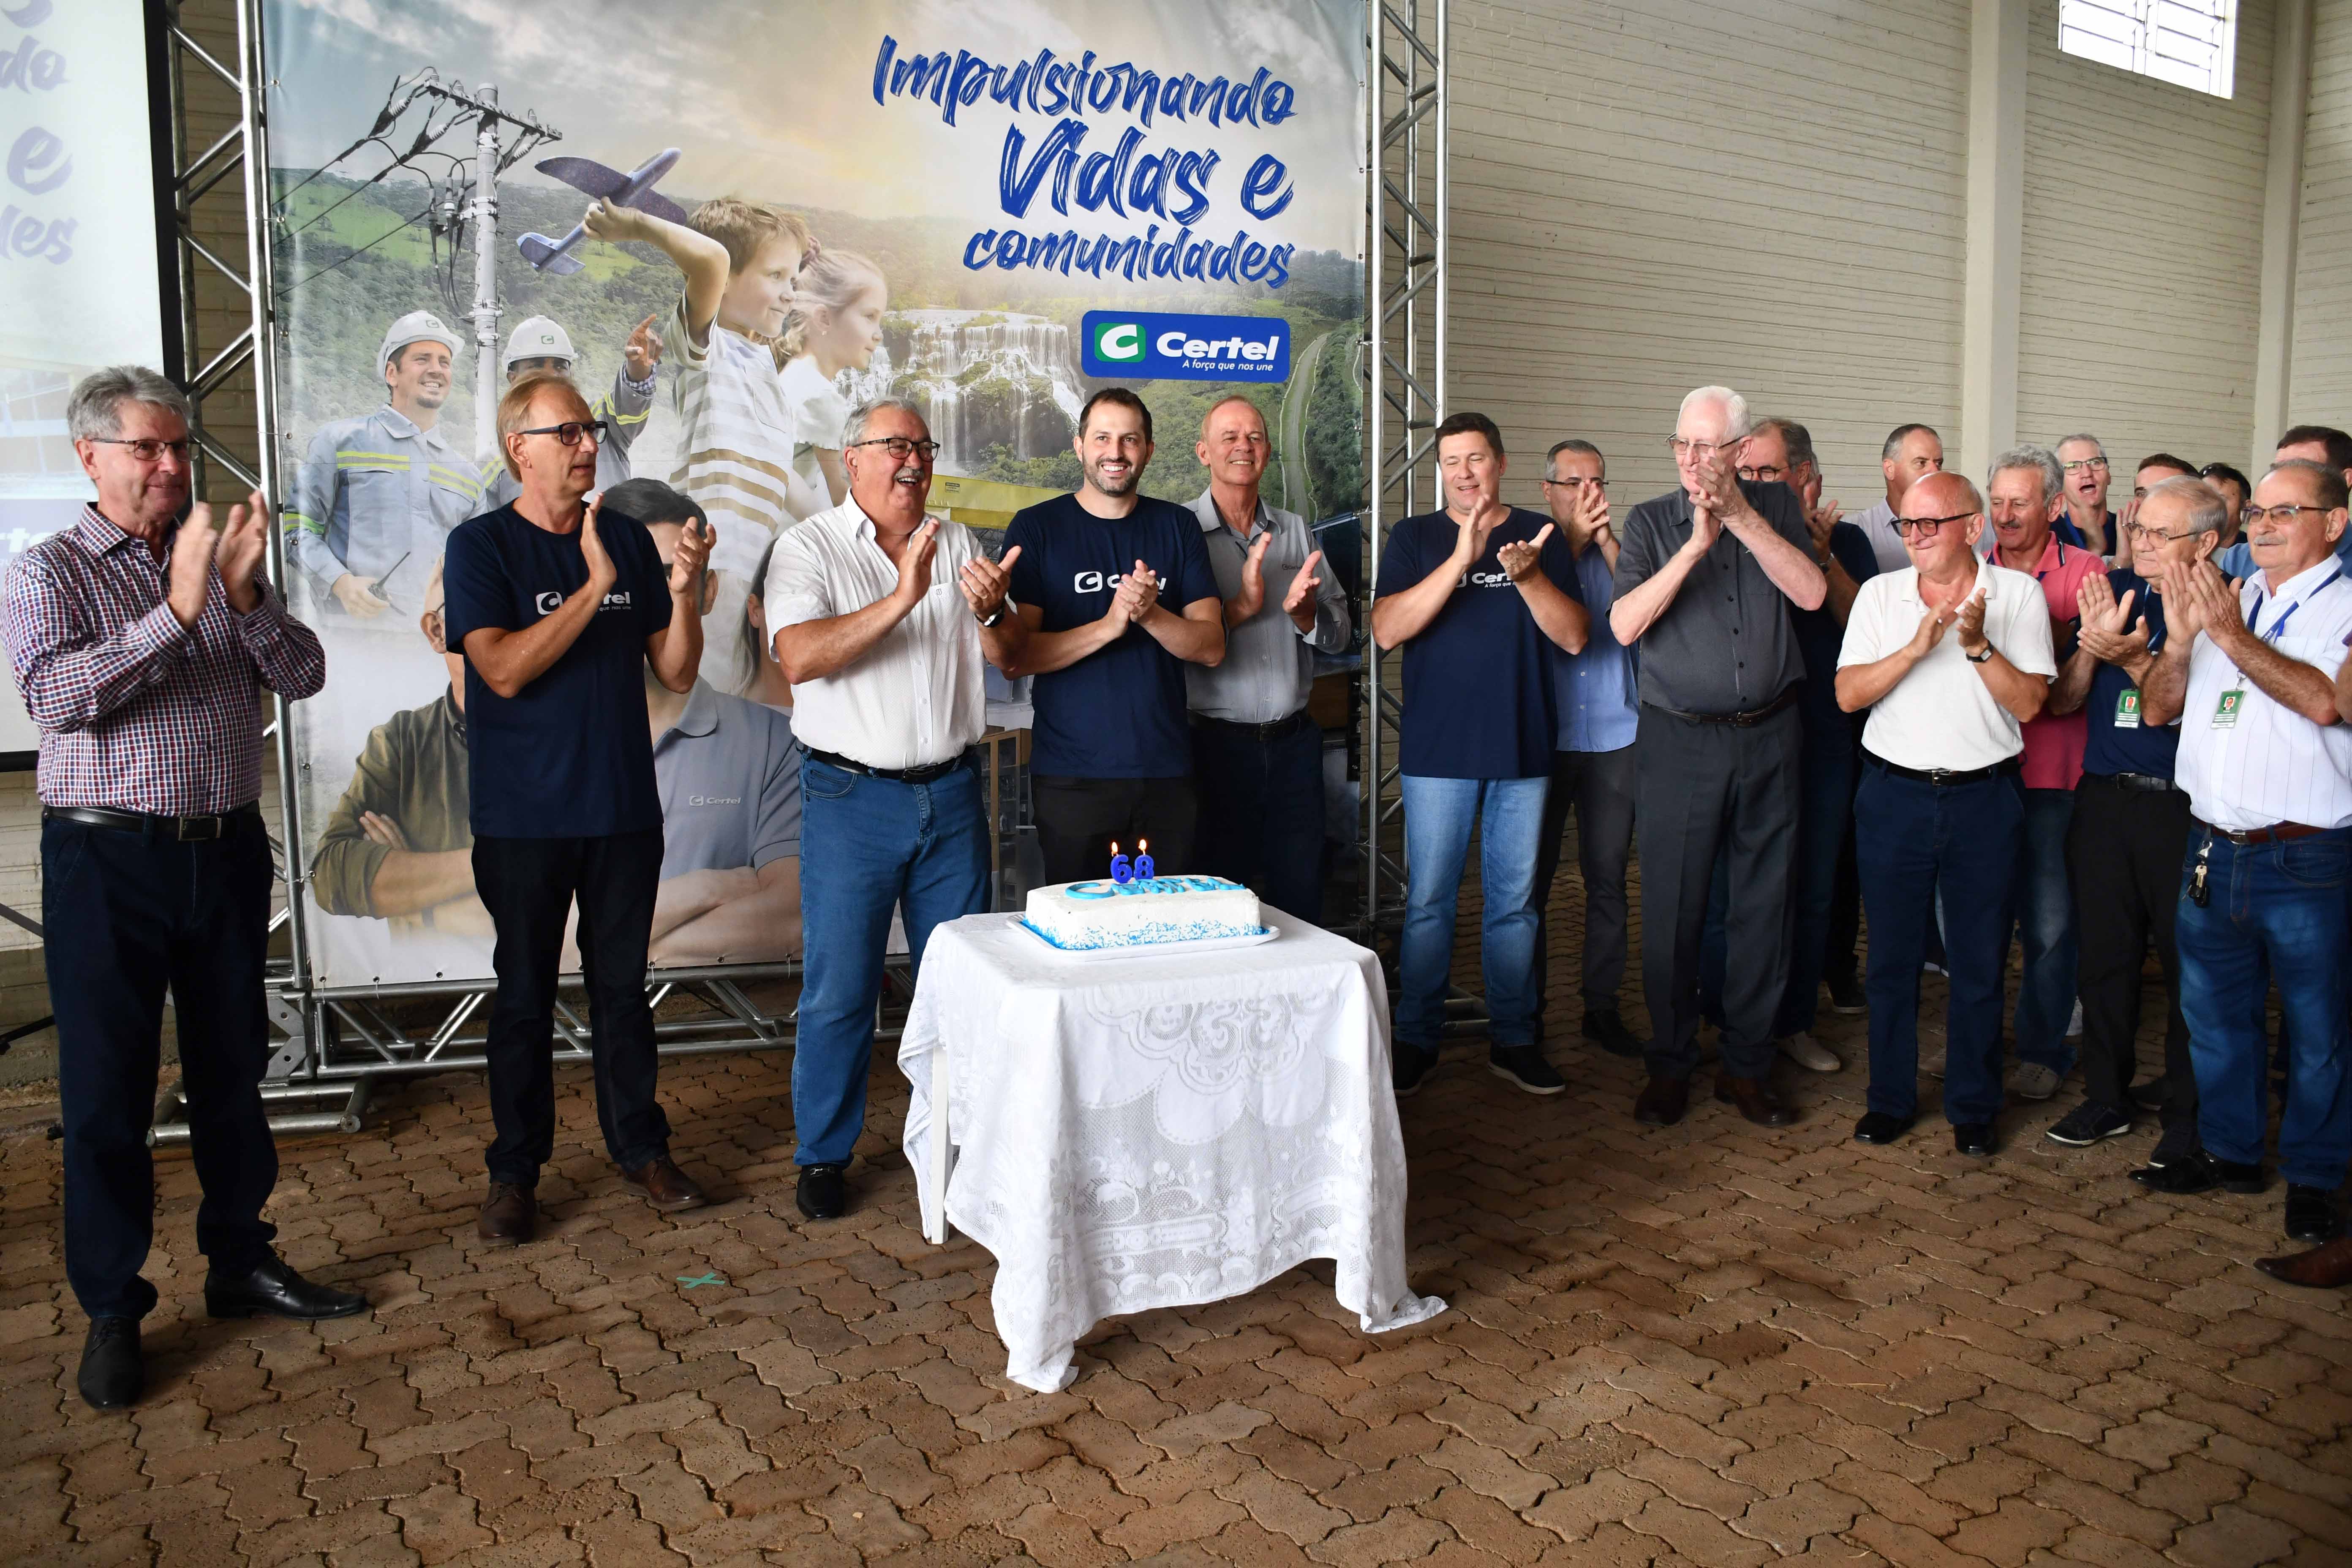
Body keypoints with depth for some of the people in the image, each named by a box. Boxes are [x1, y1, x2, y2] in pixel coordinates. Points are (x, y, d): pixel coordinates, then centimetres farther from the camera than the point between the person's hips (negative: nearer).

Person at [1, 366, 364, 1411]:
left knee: (232, 1070, 13)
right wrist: (176, 612, -25)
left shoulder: (221, 562, 11)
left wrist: (245, 593, -15)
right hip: (108, 861, -4)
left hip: (228, 850, 4)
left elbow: (302, 677, 0)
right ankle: (112, 1313, 15)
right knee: (106, 1090, 2)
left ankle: (241, 1264, 28)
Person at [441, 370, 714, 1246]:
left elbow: (678, 676, 6)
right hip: (524, 819, -3)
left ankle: (640, 1147, 24)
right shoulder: (481, 547, -4)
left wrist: (683, 592, -11)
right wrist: (594, 586, -23)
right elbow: (505, 669, -18)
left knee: (623, 985, 12)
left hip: (624, 810, 3)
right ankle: (516, 1172, 19)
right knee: (525, 995, 7)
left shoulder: (629, 539, 6)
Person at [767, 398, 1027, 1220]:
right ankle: (823, 1155, 17)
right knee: (840, 987, 1)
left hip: (952, 792, 4)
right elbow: (799, 658, -19)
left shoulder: (958, 543, 10)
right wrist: (902, 599, -26)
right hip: (853, 797, -4)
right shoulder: (809, 549, -3)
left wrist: (989, 611, -16)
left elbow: (1009, 657, 6)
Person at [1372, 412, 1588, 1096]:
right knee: (1428, 901, 2)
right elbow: (1388, 630, -11)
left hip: (1522, 749, 2)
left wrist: (1529, 576, -17)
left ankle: (1513, 1039, 20)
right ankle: (1416, 1039, 14)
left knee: (1514, 902, 9)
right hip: (1437, 751, -1)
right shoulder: (1415, 538, 4)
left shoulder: (1541, 534, 8)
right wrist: (1460, 560, -20)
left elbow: (1575, 636, 0)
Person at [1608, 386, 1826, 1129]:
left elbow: (1811, 593, -9)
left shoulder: (1775, 506, 6)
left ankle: (1747, 1064, 21)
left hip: (1768, 737, 1)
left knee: (1762, 906, 7)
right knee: (1672, 908, 3)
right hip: (1680, 739, -1)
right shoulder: (1651, 522, 2)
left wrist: (1743, 517, -15)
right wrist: (1696, 545, -19)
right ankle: (1670, 1064, 18)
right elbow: (1624, 624, -11)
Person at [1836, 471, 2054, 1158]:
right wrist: (1917, 647, -17)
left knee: (1979, 962, 6)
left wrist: (1979, 645, -19)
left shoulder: (2017, 593, 0)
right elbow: (1848, 694, -5)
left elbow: (2029, 702, -6)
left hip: (1985, 798, -1)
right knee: (1891, 954, 8)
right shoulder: (1880, 594, 4)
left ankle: (1973, 1107, 21)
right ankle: (1891, 1097, 22)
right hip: (1894, 794, 1)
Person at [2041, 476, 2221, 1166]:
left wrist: (2136, 661, -25)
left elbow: (2186, 714, -13)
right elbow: (2064, 700, 4)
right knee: (2103, 953, 11)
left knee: (2187, 962, 4)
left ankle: (2187, 1115, 18)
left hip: (2183, 807, -4)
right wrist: (2091, 645, -13)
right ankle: (2107, 1098, 25)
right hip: (2104, 799, 4)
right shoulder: (2111, 589, 6)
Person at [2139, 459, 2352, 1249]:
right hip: (2213, 849, 5)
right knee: (2214, 1012, 15)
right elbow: (2157, 709, 8)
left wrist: (2233, 637, -21)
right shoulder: (2220, 598, 12)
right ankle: (2231, 1151, 31)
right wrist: (2180, 640, -9)